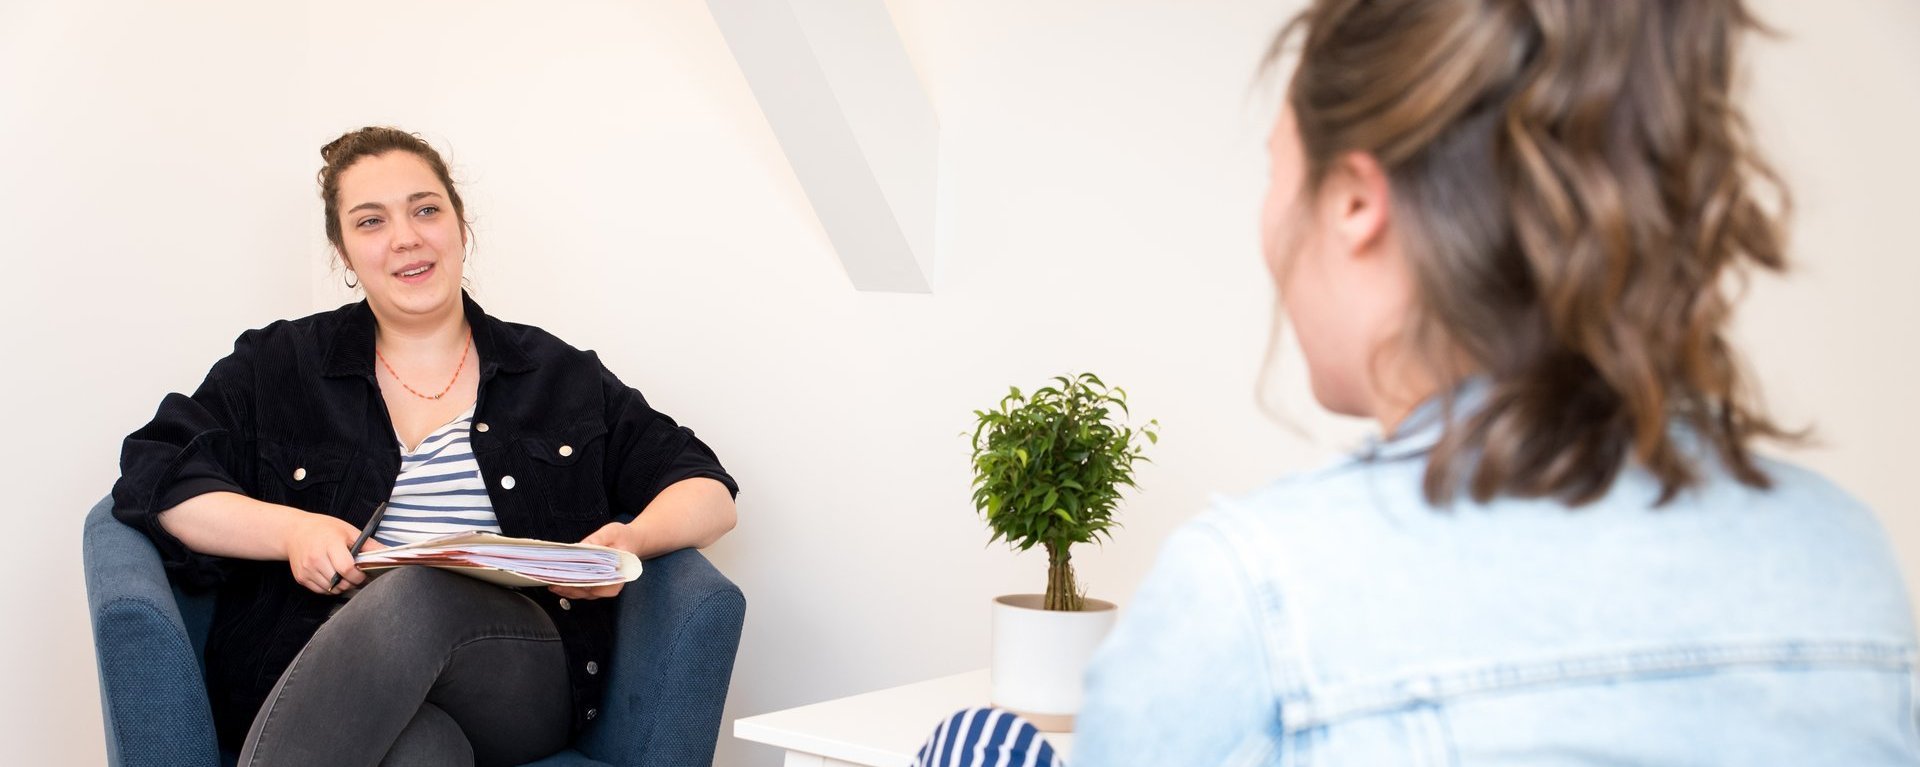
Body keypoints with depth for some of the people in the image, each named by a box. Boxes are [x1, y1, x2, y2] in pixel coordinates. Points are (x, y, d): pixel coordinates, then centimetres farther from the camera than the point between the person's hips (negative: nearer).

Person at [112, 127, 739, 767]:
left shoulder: (560, 377, 20)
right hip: (326, 675, -1)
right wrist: (292, 532, -9)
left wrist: (634, 539, -6)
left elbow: (709, 492, 18)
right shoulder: (280, 366, 20)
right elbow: (155, 477, 9)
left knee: (420, 593, -38)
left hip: (519, 681, 2)